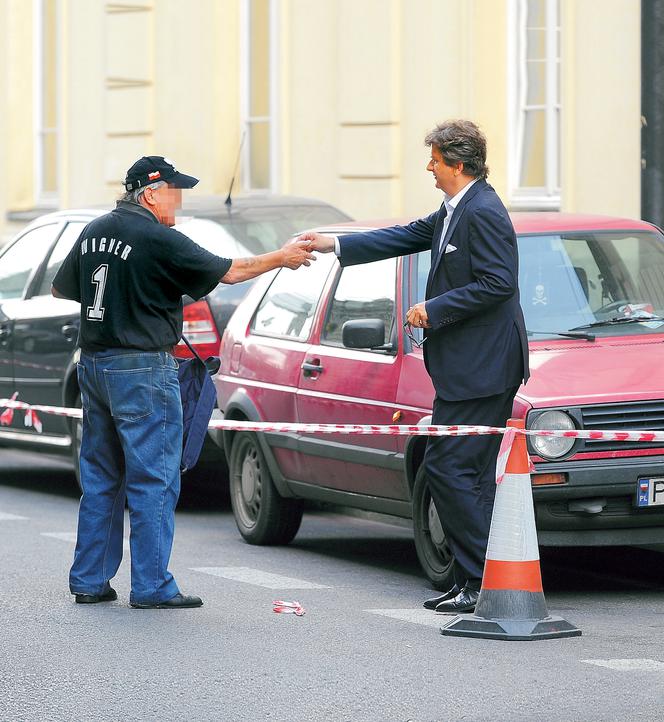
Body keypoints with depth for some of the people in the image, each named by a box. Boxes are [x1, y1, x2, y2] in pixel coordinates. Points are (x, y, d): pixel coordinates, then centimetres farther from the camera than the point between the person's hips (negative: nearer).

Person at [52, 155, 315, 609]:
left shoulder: (95, 231, 8)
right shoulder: (158, 239, -14)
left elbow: (62, 289, 19)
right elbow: (226, 271, -8)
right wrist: (280, 259, 6)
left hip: (93, 364, 8)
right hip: (143, 368, -8)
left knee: (100, 478, 14)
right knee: (154, 481, -3)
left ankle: (89, 580, 16)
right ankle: (152, 587, -3)